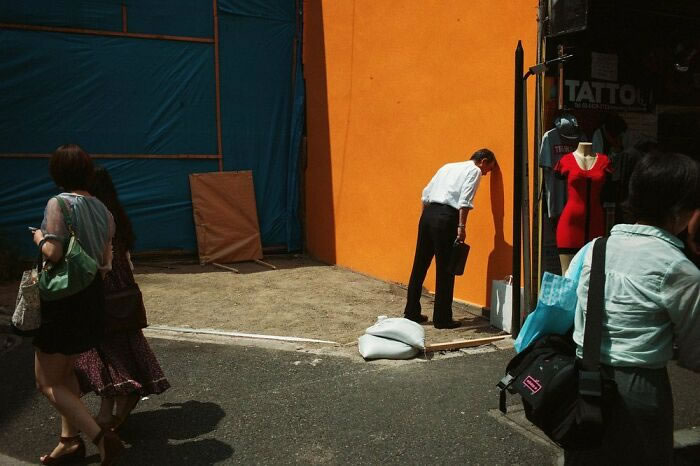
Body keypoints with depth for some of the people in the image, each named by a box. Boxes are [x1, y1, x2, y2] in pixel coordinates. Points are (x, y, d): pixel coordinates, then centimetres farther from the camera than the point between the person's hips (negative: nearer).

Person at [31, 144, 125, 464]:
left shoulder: (59, 203, -14)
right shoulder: (102, 209, 7)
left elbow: (53, 253, -22)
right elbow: (106, 263, 9)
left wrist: (39, 237, -2)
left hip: (64, 298, -8)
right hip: (92, 297, 8)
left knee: (47, 382, 1)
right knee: (65, 371, 23)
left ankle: (101, 437, -10)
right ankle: (70, 440, 27)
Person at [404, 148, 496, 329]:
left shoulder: (448, 166, 26)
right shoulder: (474, 171, 6)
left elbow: (425, 194, 21)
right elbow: (464, 200, -11)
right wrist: (461, 227, -15)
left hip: (428, 213, 7)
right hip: (446, 217, -7)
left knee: (419, 265, 11)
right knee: (445, 270, 0)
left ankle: (411, 312, 19)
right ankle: (442, 318, 6)